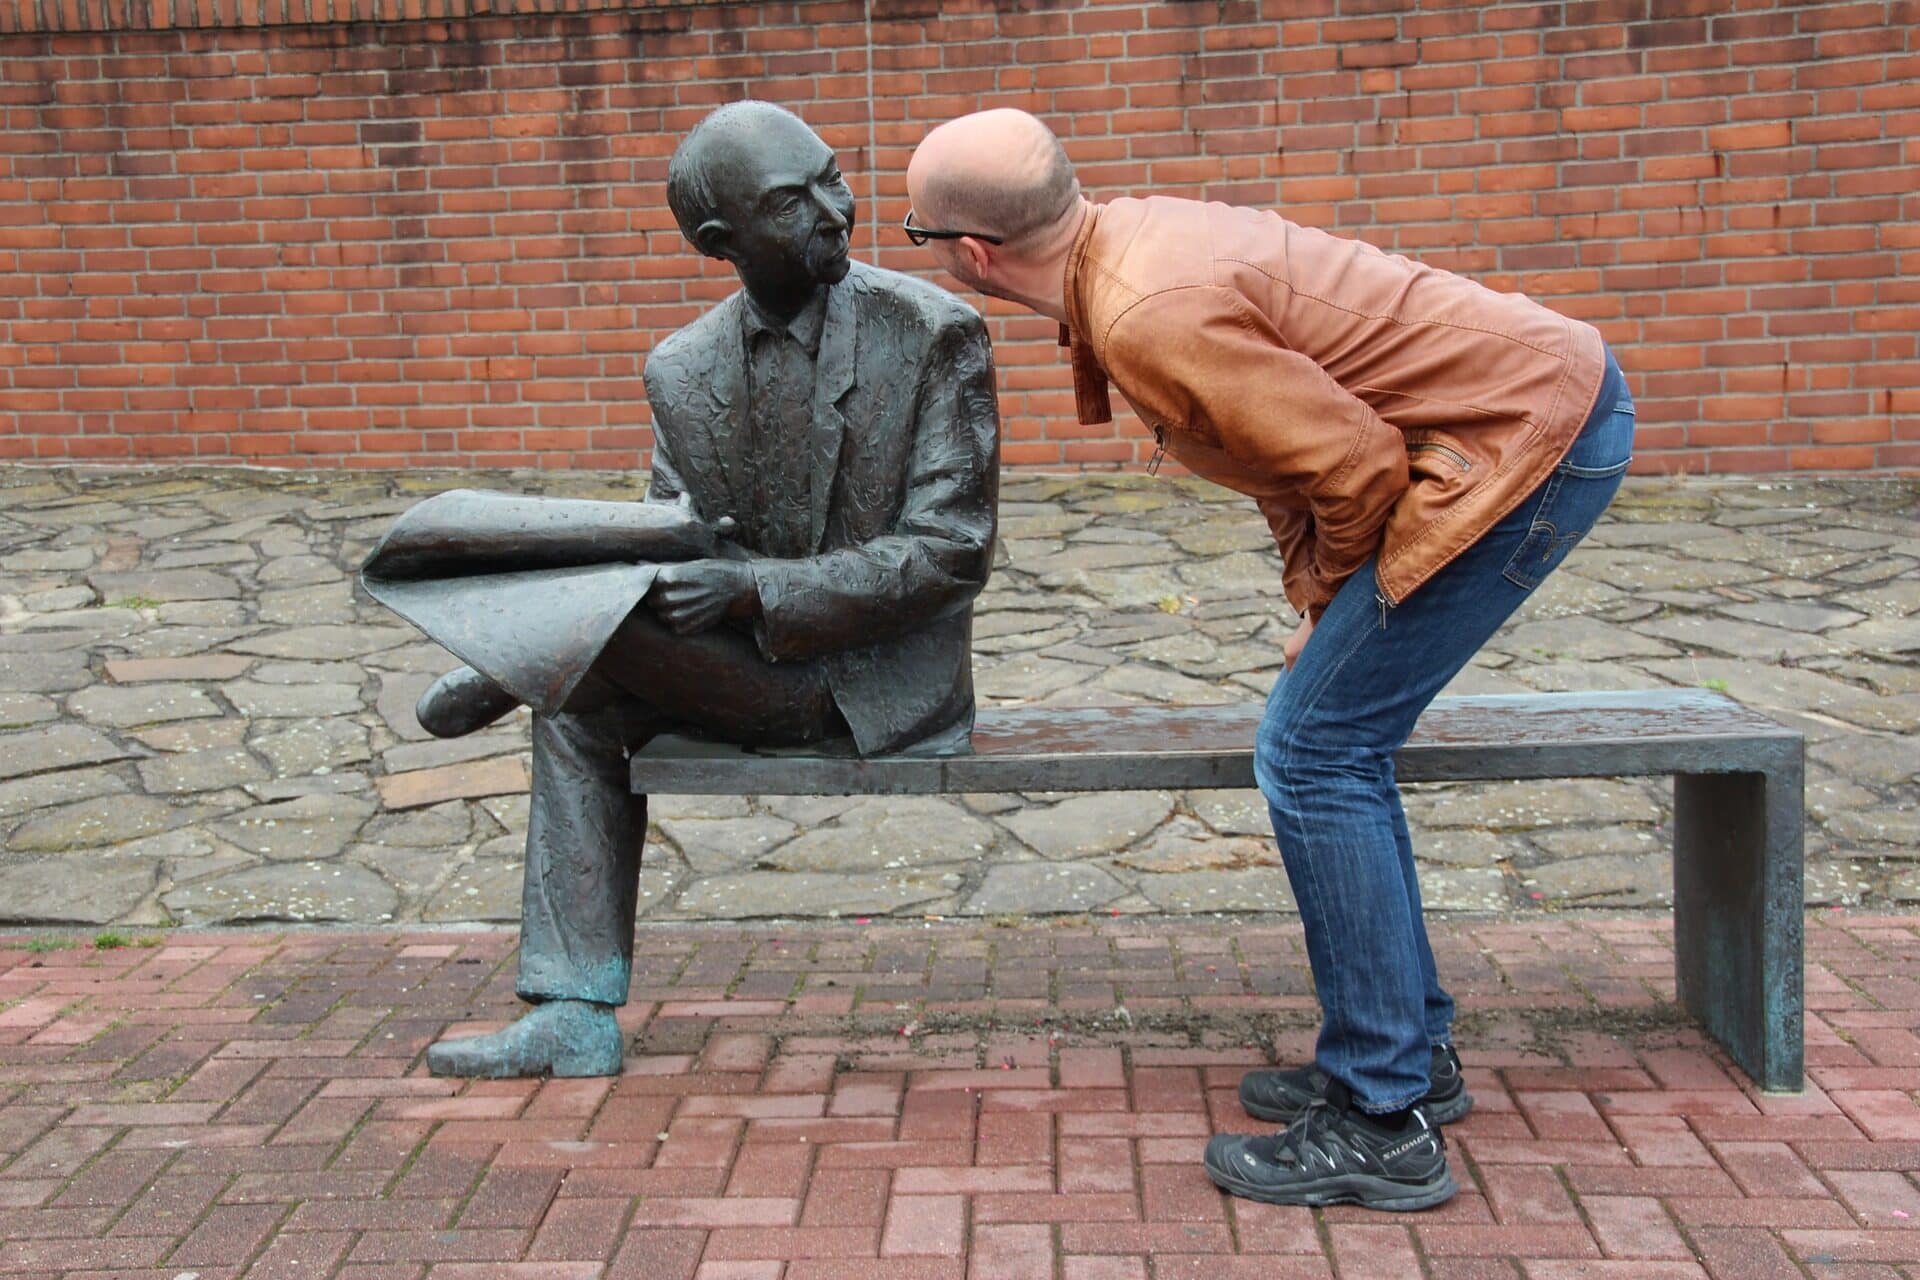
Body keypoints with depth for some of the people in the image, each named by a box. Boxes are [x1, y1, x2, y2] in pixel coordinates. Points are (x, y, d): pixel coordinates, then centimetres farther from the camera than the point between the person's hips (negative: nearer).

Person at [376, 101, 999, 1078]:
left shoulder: (932, 331, -13)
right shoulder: (683, 369, 3)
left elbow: (949, 553, -16)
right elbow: (681, 531, 6)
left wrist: (754, 589, -25)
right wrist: (676, 539, -21)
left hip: (885, 682, -6)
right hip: (761, 668, 6)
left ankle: (505, 670, 9)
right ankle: (577, 1020, -1)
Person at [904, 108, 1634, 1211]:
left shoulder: (1148, 318, -23)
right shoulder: (1135, 231, 7)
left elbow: (1357, 464, -21)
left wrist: (1329, 606, -1)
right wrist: (1324, 610, 14)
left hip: (1527, 438, -10)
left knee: (1314, 753, -8)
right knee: (1336, 742, 14)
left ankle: (1384, 1122, 0)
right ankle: (1413, 1049, 25)